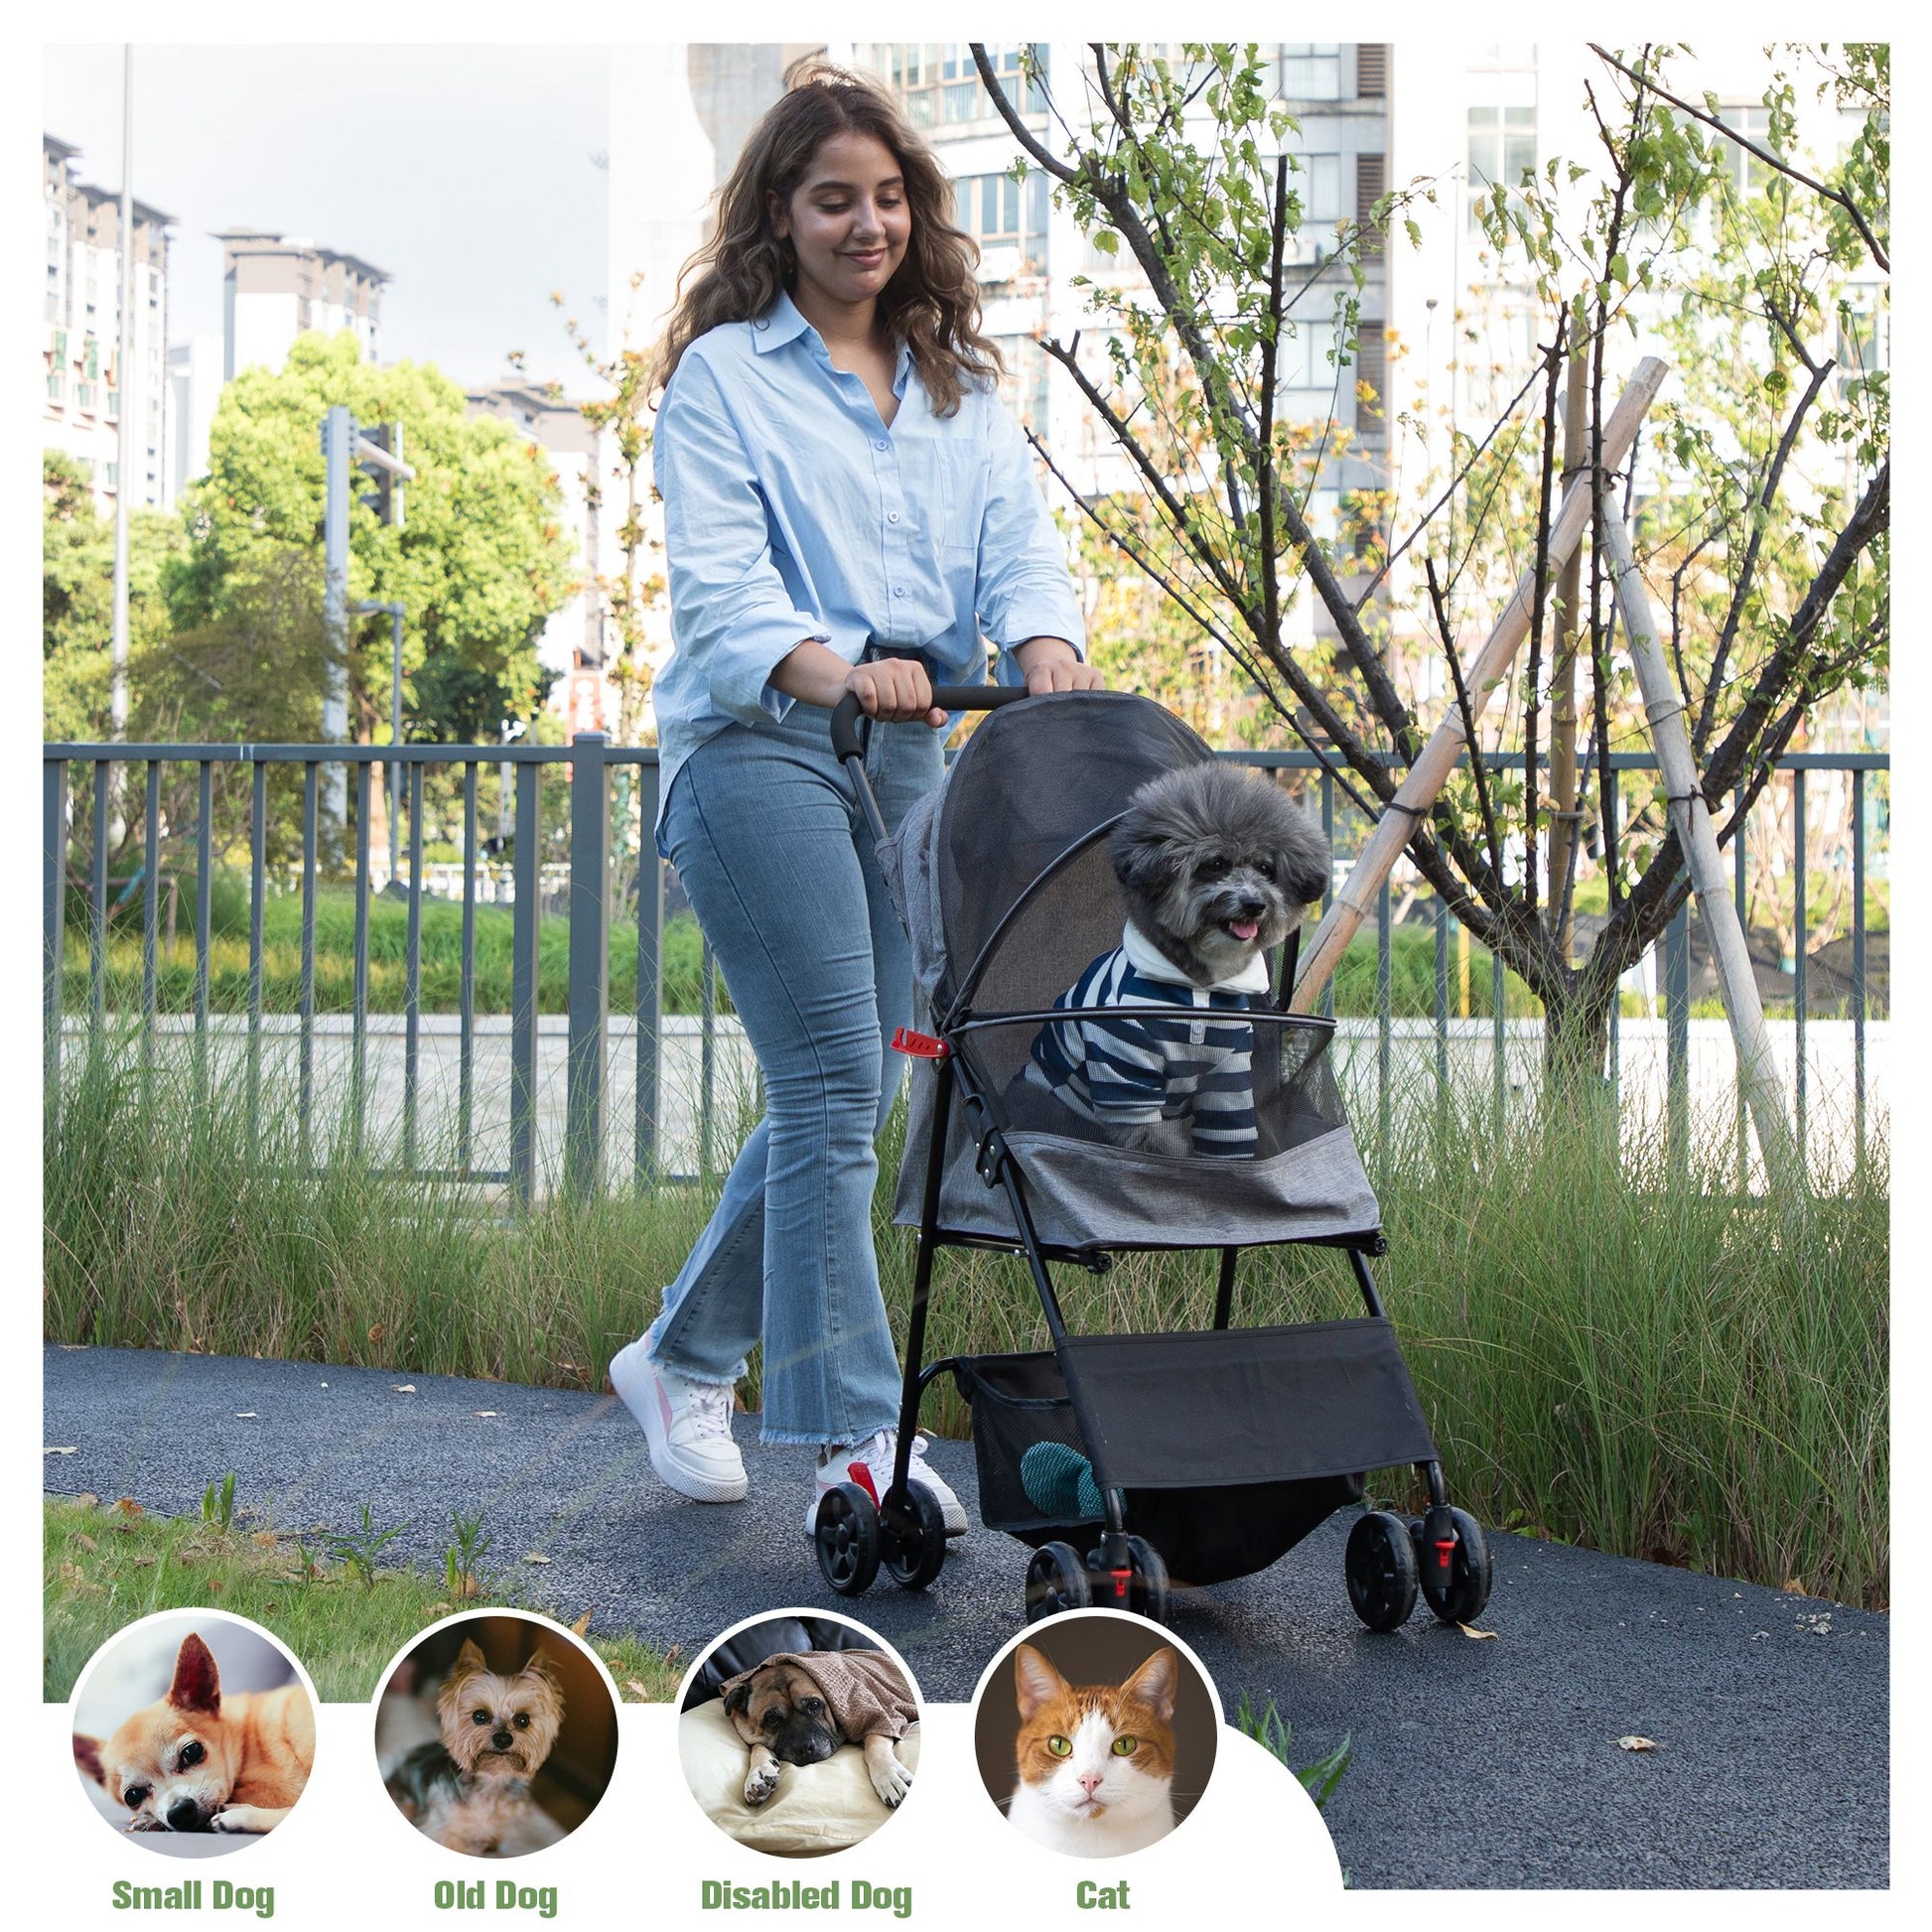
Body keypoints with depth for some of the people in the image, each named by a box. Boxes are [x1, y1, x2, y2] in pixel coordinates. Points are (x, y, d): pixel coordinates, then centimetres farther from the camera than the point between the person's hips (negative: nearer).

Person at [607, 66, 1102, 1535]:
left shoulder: (962, 386, 17)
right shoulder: (725, 377, 0)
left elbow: (1018, 540, 6)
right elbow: (717, 589, -11)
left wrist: (1044, 640, -18)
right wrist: (833, 670, -30)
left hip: (908, 757, 6)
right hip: (759, 750, -6)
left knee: (842, 1093, 9)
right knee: (834, 1091, -12)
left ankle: (683, 1362, 27)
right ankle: (856, 1441, -7)